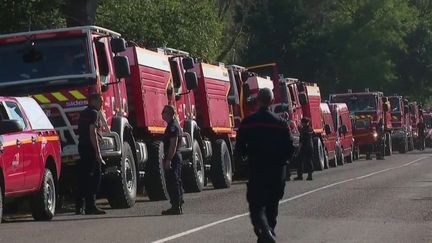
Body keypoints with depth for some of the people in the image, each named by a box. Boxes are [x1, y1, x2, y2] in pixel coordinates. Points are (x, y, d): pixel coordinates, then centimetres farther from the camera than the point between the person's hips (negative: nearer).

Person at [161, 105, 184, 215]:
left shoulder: (173, 127, -14)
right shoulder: (173, 125, 18)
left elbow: (173, 144, -22)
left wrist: (168, 160, -25)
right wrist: (166, 158, 25)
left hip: (173, 157, -11)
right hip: (176, 157, 11)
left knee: (172, 182, -10)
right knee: (175, 182, 13)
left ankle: (176, 207, -10)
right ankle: (178, 206, 18)